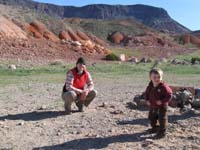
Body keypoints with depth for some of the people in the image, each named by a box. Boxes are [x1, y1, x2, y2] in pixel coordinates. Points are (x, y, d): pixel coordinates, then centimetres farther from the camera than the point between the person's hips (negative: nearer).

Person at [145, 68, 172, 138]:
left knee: (162, 119, 0)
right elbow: (146, 93, 13)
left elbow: (169, 95, -21)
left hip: (162, 106, -6)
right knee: (151, 117, 19)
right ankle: (154, 128, 40)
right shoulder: (150, 86, -4)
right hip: (152, 106, 7)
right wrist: (147, 100, -2)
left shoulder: (163, 86, -23)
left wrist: (162, 101, -26)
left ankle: (162, 131, 15)